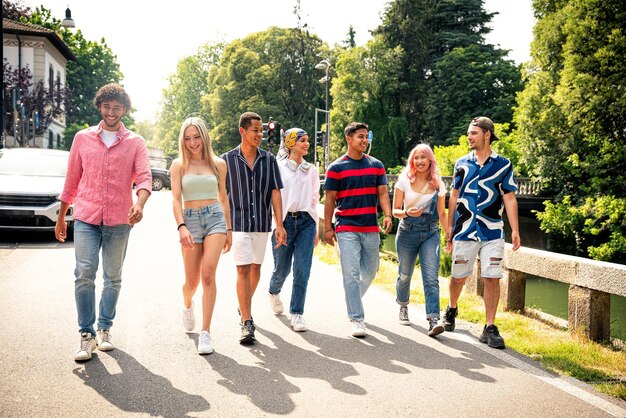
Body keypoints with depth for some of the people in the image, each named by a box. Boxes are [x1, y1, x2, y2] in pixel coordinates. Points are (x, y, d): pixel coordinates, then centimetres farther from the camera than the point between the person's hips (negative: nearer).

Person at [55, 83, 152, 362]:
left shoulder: (135, 143, 6)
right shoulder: (83, 138, 11)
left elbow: (144, 177, -7)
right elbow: (71, 180, 14)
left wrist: (139, 204, -27)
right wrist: (61, 218, 15)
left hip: (118, 220, 0)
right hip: (86, 217, 0)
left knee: (113, 278, 8)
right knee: (84, 274, -11)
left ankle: (105, 329, 23)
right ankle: (86, 334, -2)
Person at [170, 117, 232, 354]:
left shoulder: (218, 164, 8)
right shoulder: (179, 165, 4)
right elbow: (176, 199, -5)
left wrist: (229, 229, 16)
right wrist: (181, 227, -20)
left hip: (215, 218, 0)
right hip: (190, 220, 0)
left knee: (208, 274, -16)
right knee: (192, 281, 4)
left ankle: (205, 333, -12)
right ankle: (187, 304, 42)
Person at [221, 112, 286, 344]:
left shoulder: (269, 160, 4)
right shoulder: (227, 160, -2)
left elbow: (275, 193, 2)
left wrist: (279, 225, -4)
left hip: (262, 223, 3)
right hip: (239, 223, -3)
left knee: (256, 268, 14)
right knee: (243, 270, -10)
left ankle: (244, 305, 38)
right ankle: (247, 323, -8)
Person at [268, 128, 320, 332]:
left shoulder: (311, 170, 12)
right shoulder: (278, 167, 1)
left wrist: (316, 229, 15)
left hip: (306, 221, 3)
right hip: (284, 221, -2)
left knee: (302, 270, -5)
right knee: (282, 268, 7)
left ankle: (296, 314, 3)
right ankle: (274, 292, 41)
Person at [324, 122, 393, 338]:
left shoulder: (376, 165, 10)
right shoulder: (336, 167, 0)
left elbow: (382, 193, 8)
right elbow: (330, 199, 1)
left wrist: (388, 215, -10)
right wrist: (327, 228, -2)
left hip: (371, 228, 4)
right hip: (347, 229, -4)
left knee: (370, 271, 14)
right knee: (351, 274, -8)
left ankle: (354, 301, 40)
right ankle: (357, 319, -6)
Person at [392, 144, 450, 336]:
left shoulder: (438, 184, 4)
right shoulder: (404, 181, -1)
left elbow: (442, 214, 12)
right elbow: (395, 211, -1)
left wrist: (449, 235, 8)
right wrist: (408, 213, -22)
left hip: (430, 233, 0)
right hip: (407, 232, 0)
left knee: (431, 277, -13)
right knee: (405, 275, 11)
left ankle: (433, 320, -21)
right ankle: (403, 307, 39)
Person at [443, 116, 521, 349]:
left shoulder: (503, 165, 4)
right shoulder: (462, 163, 8)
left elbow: (510, 199, 2)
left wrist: (515, 230, -6)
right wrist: (450, 227, 11)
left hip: (492, 232, -1)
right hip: (464, 231, 1)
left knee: (492, 278, -6)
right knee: (458, 276, 9)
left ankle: (490, 328, 2)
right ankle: (451, 310, 36)